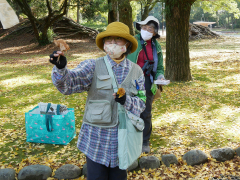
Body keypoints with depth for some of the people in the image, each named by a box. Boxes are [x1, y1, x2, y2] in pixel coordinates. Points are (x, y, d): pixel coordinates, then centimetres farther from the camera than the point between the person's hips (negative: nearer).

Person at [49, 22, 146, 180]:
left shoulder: (136, 71, 2)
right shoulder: (93, 66, -6)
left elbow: (141, 103, 2)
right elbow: (69, 83, -19)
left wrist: (126, 100, -18)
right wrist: (61, 68, -40)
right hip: (96, 136, -2)